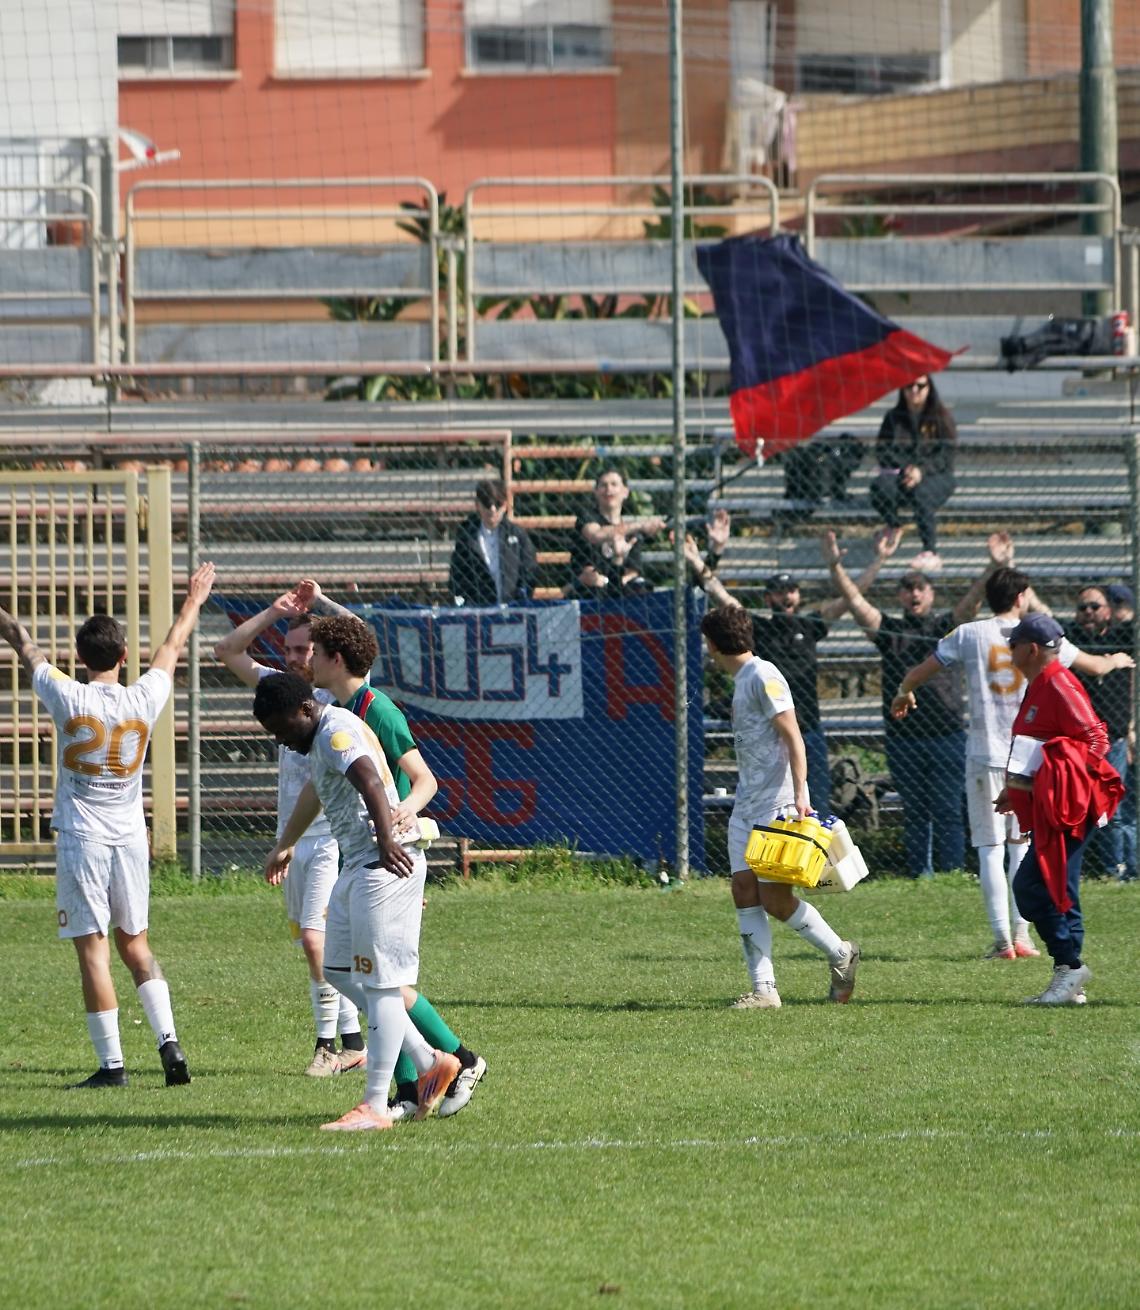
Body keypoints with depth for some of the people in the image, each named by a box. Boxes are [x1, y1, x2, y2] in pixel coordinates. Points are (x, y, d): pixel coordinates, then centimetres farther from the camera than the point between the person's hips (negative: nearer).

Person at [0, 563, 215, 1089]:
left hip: (80, 838, -4)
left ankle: (111, 1064, -4)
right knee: (134, 943, 15)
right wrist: (193, 602, 33)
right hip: (130, 836, 4)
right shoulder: (144, 699, -2)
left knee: (92, 950, -2)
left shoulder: (68, 697, -11)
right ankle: (168, 1041, 1)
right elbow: (170, 649, 17)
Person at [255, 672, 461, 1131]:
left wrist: (386, 841, -49)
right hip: (357, 867, 11)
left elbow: (370, 783, -34)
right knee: (338, 970, 15)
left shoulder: (337, 731, -16)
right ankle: (429, 1062, 18)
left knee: (379, 982, -9)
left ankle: (375, 1106, -9)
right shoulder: (320, 740, 17)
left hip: (386, 867, -11)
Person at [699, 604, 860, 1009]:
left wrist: (800, 796, -22)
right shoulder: (741, 680, 17)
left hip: (777, 804, -9)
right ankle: (764, 989, 0)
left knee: (775, 899, -9)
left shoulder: (763, 677, -12)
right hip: (747, 805, 9)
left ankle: (841, 953, 9)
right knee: (745, 891, 0)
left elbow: (793, 738, -16)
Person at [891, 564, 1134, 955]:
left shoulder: (969, 634, 0)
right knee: (1022, 843, 12)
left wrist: (904, 694, 30)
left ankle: (1002, 939, -6)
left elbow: (918, 673, 6)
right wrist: (1117, 660, 40)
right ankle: (1022, 934, 6)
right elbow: (1094, 665, 17)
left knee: (990, 848, 1)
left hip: (985, 756, -1)